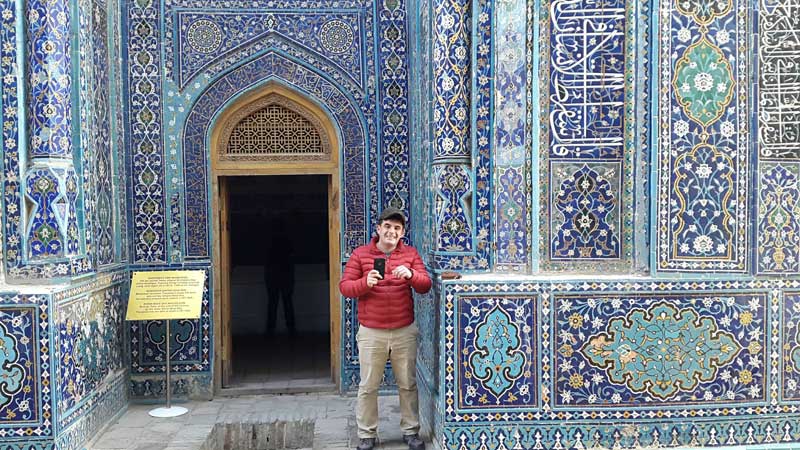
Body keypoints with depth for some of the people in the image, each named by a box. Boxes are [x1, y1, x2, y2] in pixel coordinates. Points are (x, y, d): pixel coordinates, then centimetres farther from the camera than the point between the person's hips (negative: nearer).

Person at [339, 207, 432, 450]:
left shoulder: (411, 254, 4)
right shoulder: (360, 254, 0)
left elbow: (425, 285, -2)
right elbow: (344, 287, -4)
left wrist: (410, 275, -23)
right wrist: (365, 282, -24)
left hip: (405, 331, 1)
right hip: (371, 333, -1)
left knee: (408, 384, 11)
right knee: (368, 387, 6)